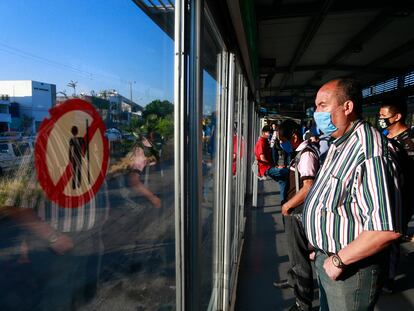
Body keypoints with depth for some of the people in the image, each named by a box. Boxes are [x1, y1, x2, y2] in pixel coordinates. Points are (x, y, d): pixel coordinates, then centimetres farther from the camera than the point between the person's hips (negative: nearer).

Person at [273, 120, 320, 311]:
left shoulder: (306, 154, -20)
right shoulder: (301, 152, 8)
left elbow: (308, 188, -26)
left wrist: (287, 205, -17)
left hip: (298, 211, -9)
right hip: (294, 210, 9)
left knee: (300, 255, 4)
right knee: (294, 249, 27)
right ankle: (294, 280, 50)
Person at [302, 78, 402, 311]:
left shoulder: (370, 153, -28)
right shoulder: (340, 145, 5)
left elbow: (387, 229, -34)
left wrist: (339, 260, -23)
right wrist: (323, 251, 14)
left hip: (351, 269, -9)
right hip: (328, 258, 9)